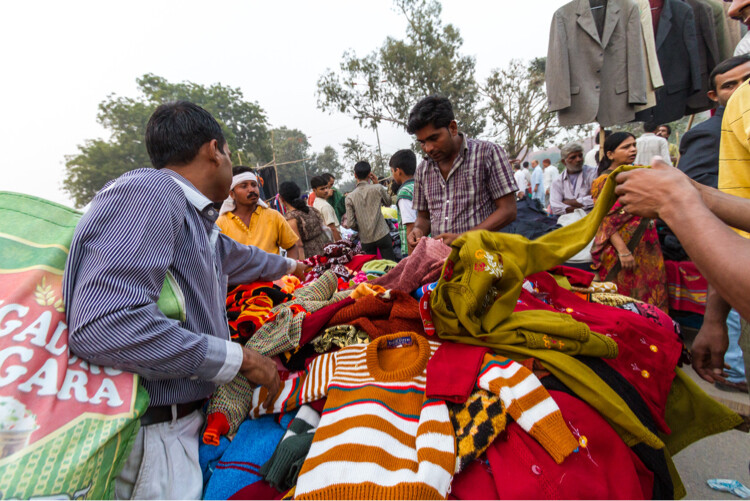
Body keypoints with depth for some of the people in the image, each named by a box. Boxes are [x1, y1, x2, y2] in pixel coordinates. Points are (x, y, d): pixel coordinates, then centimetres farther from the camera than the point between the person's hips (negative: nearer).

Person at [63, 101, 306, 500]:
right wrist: (239, 358, -22)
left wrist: (289, 266, 44)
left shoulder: (197, 217, 6)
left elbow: (238, 257, 26)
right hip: (152, 433, -8)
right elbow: (103, 327, -32)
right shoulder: (149, 191, -22)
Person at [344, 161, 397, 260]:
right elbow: (388, 203, 13)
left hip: (366, 240, 2)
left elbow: (350, 224, -7)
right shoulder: (377, 188, -7)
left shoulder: (350, 197, -4)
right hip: (382, 235, -1)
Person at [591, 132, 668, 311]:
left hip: (646, 247, 7)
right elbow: (606, 221, -14)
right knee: (626, 297, -2)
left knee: (651, 293, 10)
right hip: (622, 245, -7)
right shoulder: (605, 181, -7)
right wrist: (623, 251, -22)